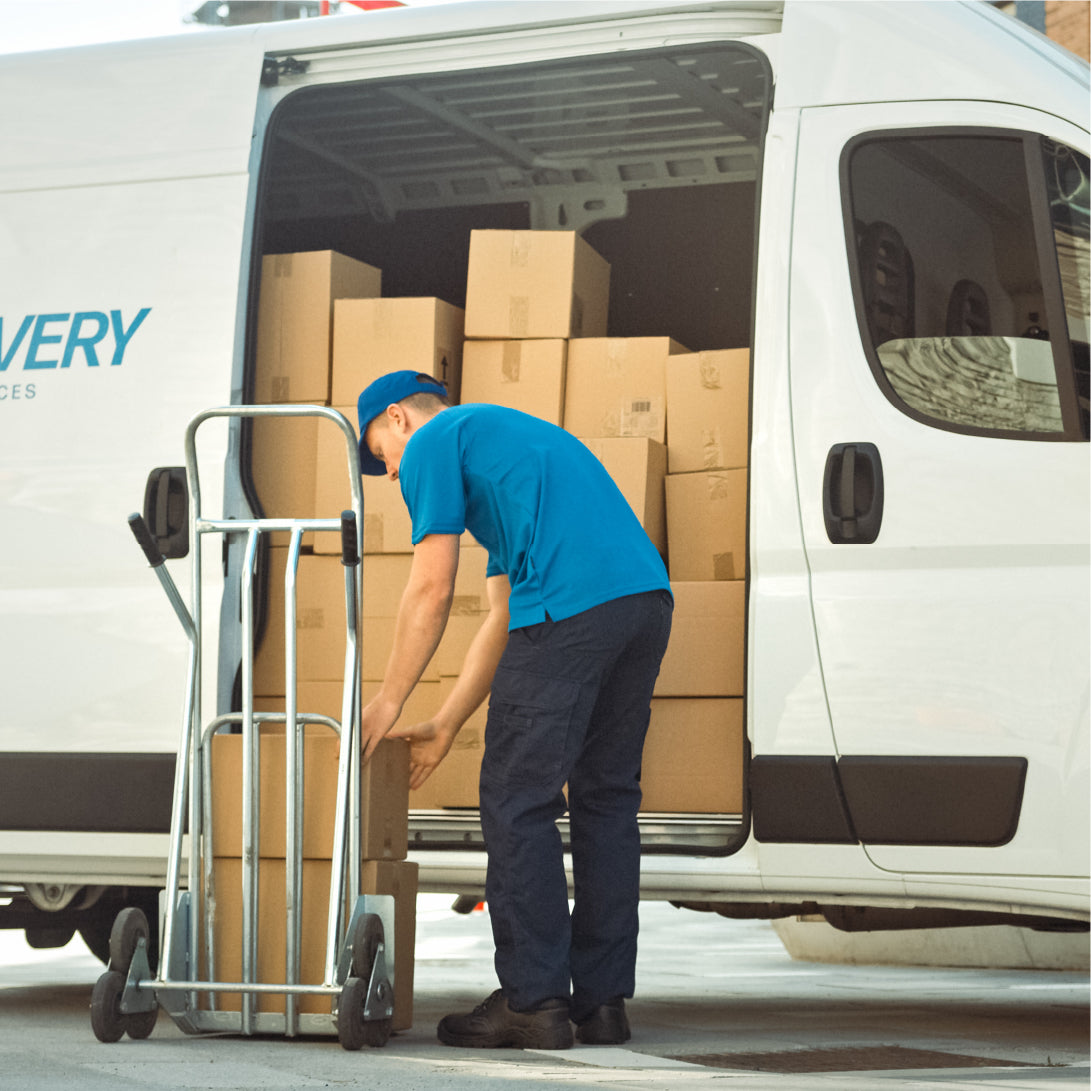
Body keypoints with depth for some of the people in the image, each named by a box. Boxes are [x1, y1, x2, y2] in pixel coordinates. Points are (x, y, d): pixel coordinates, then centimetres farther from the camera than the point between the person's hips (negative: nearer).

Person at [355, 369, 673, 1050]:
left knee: (519, 807, -1)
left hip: (570, 609, -9)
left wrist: (389, 703, 9)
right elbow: (502, 619, 32)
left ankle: (534, 1001, -1)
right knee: (607, 798, 13)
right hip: (648, 594, 9)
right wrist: (444, 727, 32)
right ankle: (602, 1000, 15)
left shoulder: (435, 441, 11)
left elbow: (433, 590, 2)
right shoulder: (508, 435, 36)